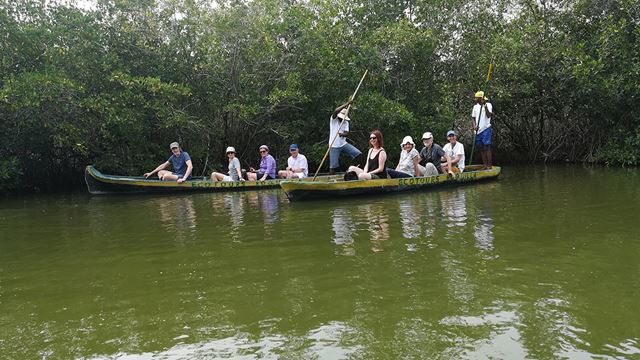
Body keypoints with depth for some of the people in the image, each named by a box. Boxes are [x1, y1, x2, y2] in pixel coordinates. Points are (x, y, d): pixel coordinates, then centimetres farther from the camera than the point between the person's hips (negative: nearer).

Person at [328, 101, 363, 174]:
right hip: (334, 146, -4)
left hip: (344, 144, 4)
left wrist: (342, 134, -29)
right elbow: (336, 111, -25)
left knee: (358, 154, -10)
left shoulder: (346, 122, 9)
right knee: (333, 167, -6)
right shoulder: (333, 119, -3)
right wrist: (346, 104, -26)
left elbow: (346, 133, -5)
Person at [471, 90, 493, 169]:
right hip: (478, 130, 6)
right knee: (481, 148, 8)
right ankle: (484, 165, 15)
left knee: (487, 147, -8)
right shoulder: (475, 106, 14)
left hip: (486, 129, -6)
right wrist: (474, 126, -4)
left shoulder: (488, 105, -3)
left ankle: (489, 166, -6)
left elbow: (489, 115, -16)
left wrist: (485, 106, -23)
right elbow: (473, 118, 14)